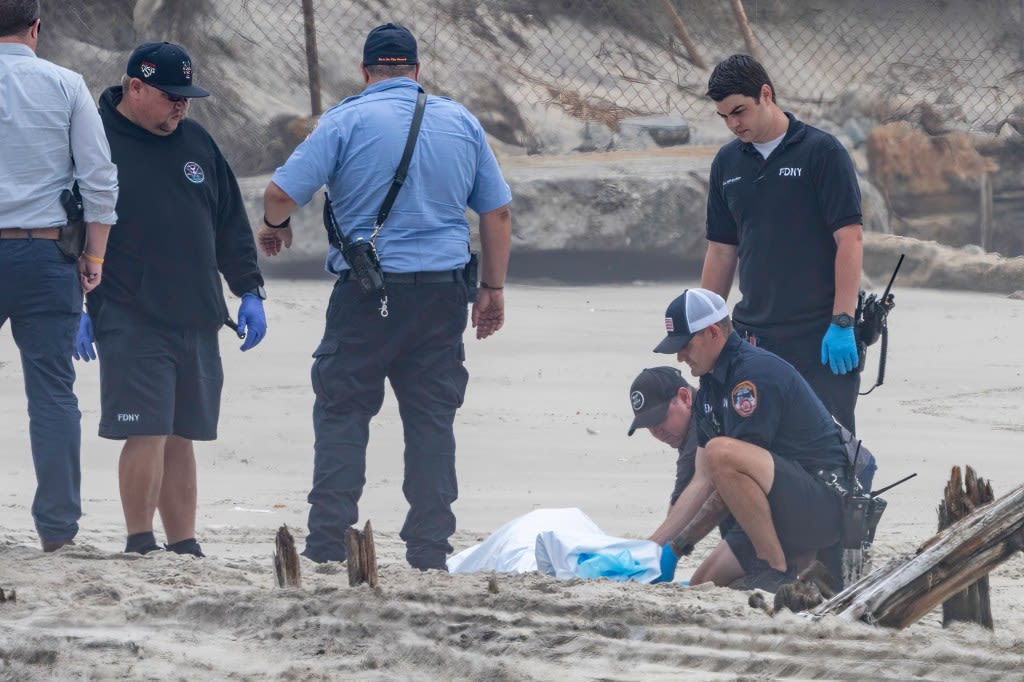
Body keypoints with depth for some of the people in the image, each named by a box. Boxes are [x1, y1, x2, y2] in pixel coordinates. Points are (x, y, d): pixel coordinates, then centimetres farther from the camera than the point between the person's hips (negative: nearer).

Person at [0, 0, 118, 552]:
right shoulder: (66, 86, 2)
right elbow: (99, 179, 1)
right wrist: (94, 255, 8)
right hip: (46, 253, 1)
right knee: (53, 391, 3)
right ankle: (57, 526, 2)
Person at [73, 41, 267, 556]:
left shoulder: (196, 142, 14)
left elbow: (231, 225, 21)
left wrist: (249, 290, 14)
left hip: (196, 321, 6)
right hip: (130, 321, -6)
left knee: (181, 438, 8)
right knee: (147, 434, -12)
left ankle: (184, 546, 12)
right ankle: (140, 546, -5)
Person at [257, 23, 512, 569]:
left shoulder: (348, 120, -4)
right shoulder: (462, 123, 9)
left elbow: (282, 192, -9)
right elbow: (498, 212, 11)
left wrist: (275, 226, 13)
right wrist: (492, 288, 18)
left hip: (366, 296, -3)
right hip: (443, 291, 3)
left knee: (342, 415, 2)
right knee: (432, 420, 7)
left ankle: (327, 547, -3)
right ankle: (429, 553, 5)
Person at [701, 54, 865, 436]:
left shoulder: (822, 153, -6)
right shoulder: (727, 163, 11)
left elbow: (850, 239, -10)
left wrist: (842, 323, -16)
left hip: (820, 335, -5)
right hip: (753, 336, 5)